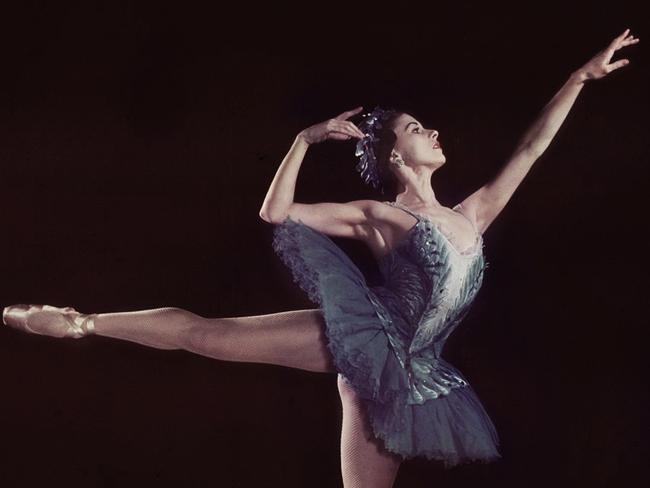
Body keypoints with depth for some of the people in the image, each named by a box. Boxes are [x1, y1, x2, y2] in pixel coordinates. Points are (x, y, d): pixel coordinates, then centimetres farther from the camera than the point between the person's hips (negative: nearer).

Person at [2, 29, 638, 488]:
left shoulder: (472, 215, 15)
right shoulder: (376, 216, 4)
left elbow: (531, 148, 16)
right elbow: (275, 213, 5)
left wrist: (583, 75, 16)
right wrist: (305, 140, 2)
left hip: (407, 378, 4)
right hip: (364, 342, -4)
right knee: (204, 334, -9)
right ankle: (80, 322, 4)